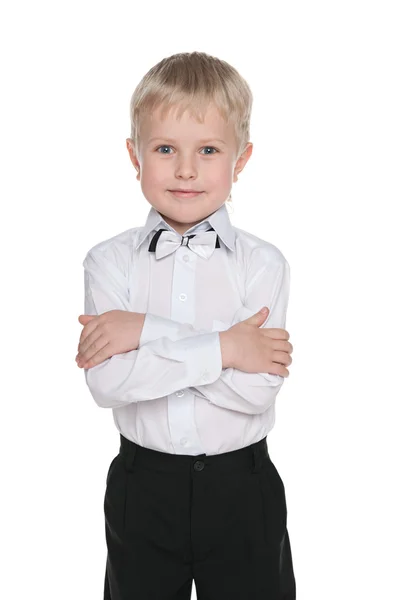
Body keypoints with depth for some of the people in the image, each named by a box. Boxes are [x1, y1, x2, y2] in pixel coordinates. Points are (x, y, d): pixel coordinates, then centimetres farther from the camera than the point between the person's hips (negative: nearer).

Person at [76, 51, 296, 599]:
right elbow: (106, 381, -19)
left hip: (242, 490, -1)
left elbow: (257, 388, -20)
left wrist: (146, 331, -21)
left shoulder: (263, 263, -9)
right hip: (142, 486, 1)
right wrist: (222, 348, -23)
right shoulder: (110, 260, -6)